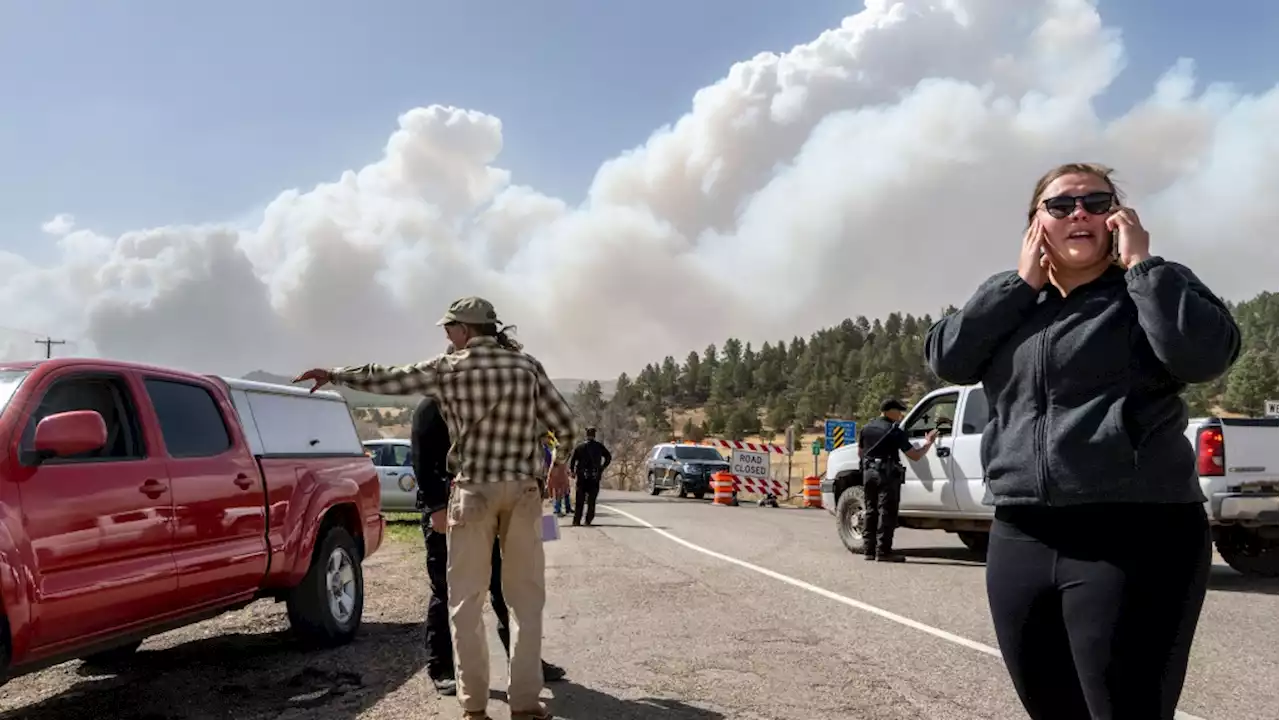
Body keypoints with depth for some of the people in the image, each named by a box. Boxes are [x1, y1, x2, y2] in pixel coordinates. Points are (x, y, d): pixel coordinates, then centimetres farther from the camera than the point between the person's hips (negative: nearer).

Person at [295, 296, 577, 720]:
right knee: (526, 597, 8)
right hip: (523, 491, 2)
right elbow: (567, 426, 0)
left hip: (473, 492, -1)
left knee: (467, 599, 8)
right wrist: (558, 463, 19)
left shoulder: (447, 369, -2)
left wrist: (332, 376, 20)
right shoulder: (527, 365, 2)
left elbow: (383, 379, 6)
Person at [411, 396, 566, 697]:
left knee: (504, 588, 8)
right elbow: (422, 464, -12)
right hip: (445, 511, -6)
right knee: (445, 593, 3)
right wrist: (436, 507, -20)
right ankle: (442, 669, 15)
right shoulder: (430, 408, -4)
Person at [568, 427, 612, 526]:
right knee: (592, 500, 6)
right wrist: (602, 468, 13)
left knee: (580, 499, 7)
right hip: (595, 477, 0)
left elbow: (572, 459, -6)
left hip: (582, 477, 0)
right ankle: (588, 520, 0)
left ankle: (577, 520, 3)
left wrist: (572, 471, 5)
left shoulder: (580, 447, 0)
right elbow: (608, 457, 5)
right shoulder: (599, 446, 2)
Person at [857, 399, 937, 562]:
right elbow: (915, 455, -9)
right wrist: (928, 442, 5)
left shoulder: (866, 428, 10)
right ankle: (883, 552, -5)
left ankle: (869, 550, 13)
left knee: (871, 512, 11)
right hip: (887, 475, -6)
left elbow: (860, 453, 20)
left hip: (869, 473, 7)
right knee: (886, 513, -4)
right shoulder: (895, 432, -10)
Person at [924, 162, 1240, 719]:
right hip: (1020, 539, 5)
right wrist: (1023, 282, -2)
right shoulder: (1010, 303, 16)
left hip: (1136, 537, -4)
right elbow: (946, 357, 0)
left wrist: (1140, 264, -7)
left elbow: (1206, 353, -15)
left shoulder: (1156, 288, 4)